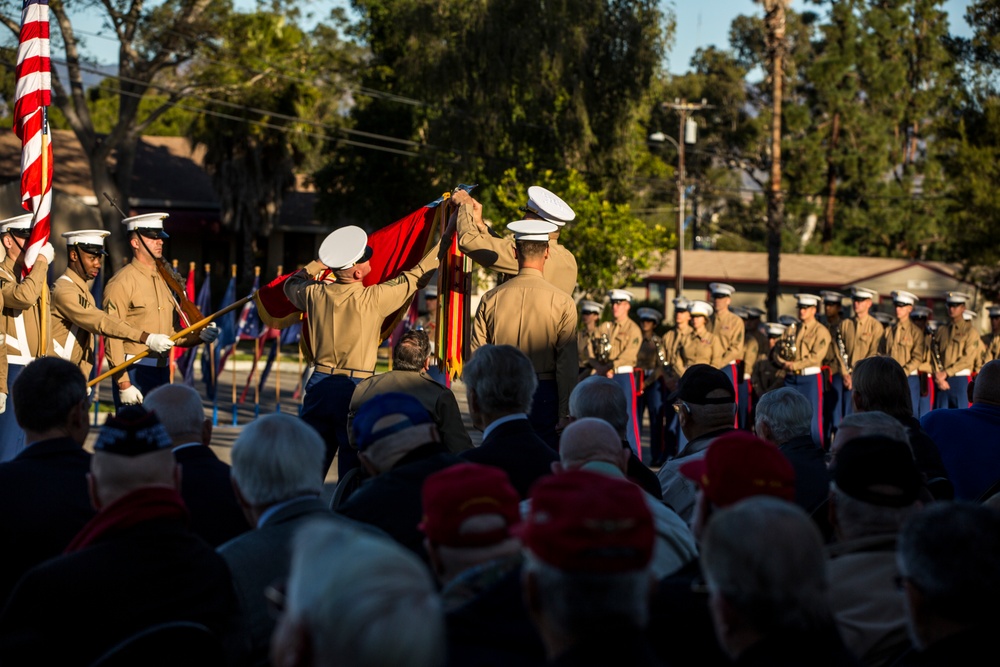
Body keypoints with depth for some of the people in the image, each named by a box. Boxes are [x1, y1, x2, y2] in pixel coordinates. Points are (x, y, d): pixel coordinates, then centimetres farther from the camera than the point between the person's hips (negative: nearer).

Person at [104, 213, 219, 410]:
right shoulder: (122, 281, -10)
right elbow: (113, 336, -15)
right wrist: (123, 384, -20)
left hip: (162, 371, 8)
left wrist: (199, 336, 0)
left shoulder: (161, 280, 16)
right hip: (133, 371, -8)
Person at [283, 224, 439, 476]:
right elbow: (415, 276, -4)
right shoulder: (373, 299, -14)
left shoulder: (314, 294, -1)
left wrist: (320, 263, 27)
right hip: (355, 389, -4)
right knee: (352, 464, 3)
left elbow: (292, 284, 23)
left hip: (320, 383, 5)